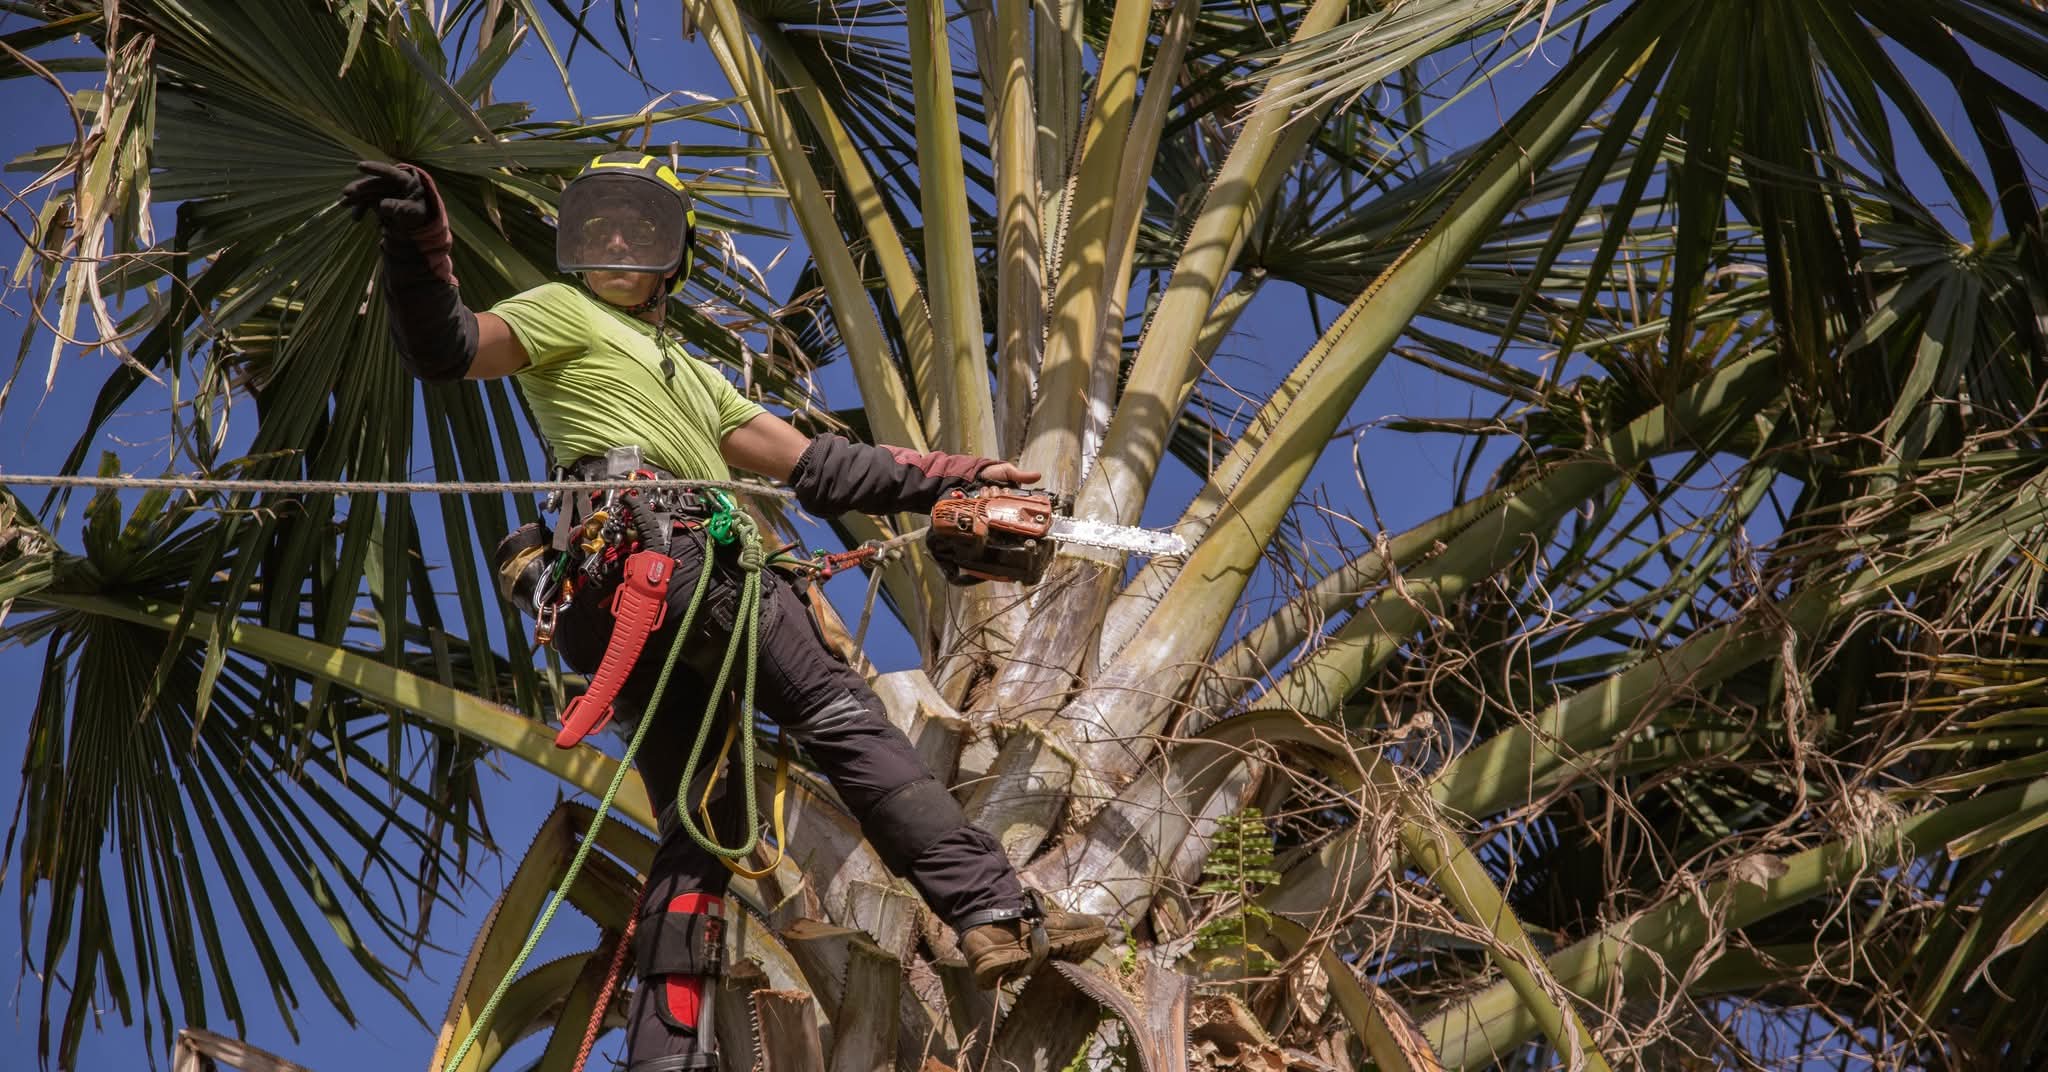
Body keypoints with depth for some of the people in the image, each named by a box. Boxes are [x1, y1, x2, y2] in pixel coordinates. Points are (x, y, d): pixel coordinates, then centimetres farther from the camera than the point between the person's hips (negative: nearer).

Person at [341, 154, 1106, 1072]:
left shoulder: (686, 376, 37)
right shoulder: (562, 315, 14)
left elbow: (812, 465, 31)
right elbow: (447, 350, -4)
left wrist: (953, 480, 25)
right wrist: (418, 247, -22)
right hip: (665, 550, -9)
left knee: (699, 826, 4)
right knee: (841, 715, -13)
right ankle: (997, 913, -20)